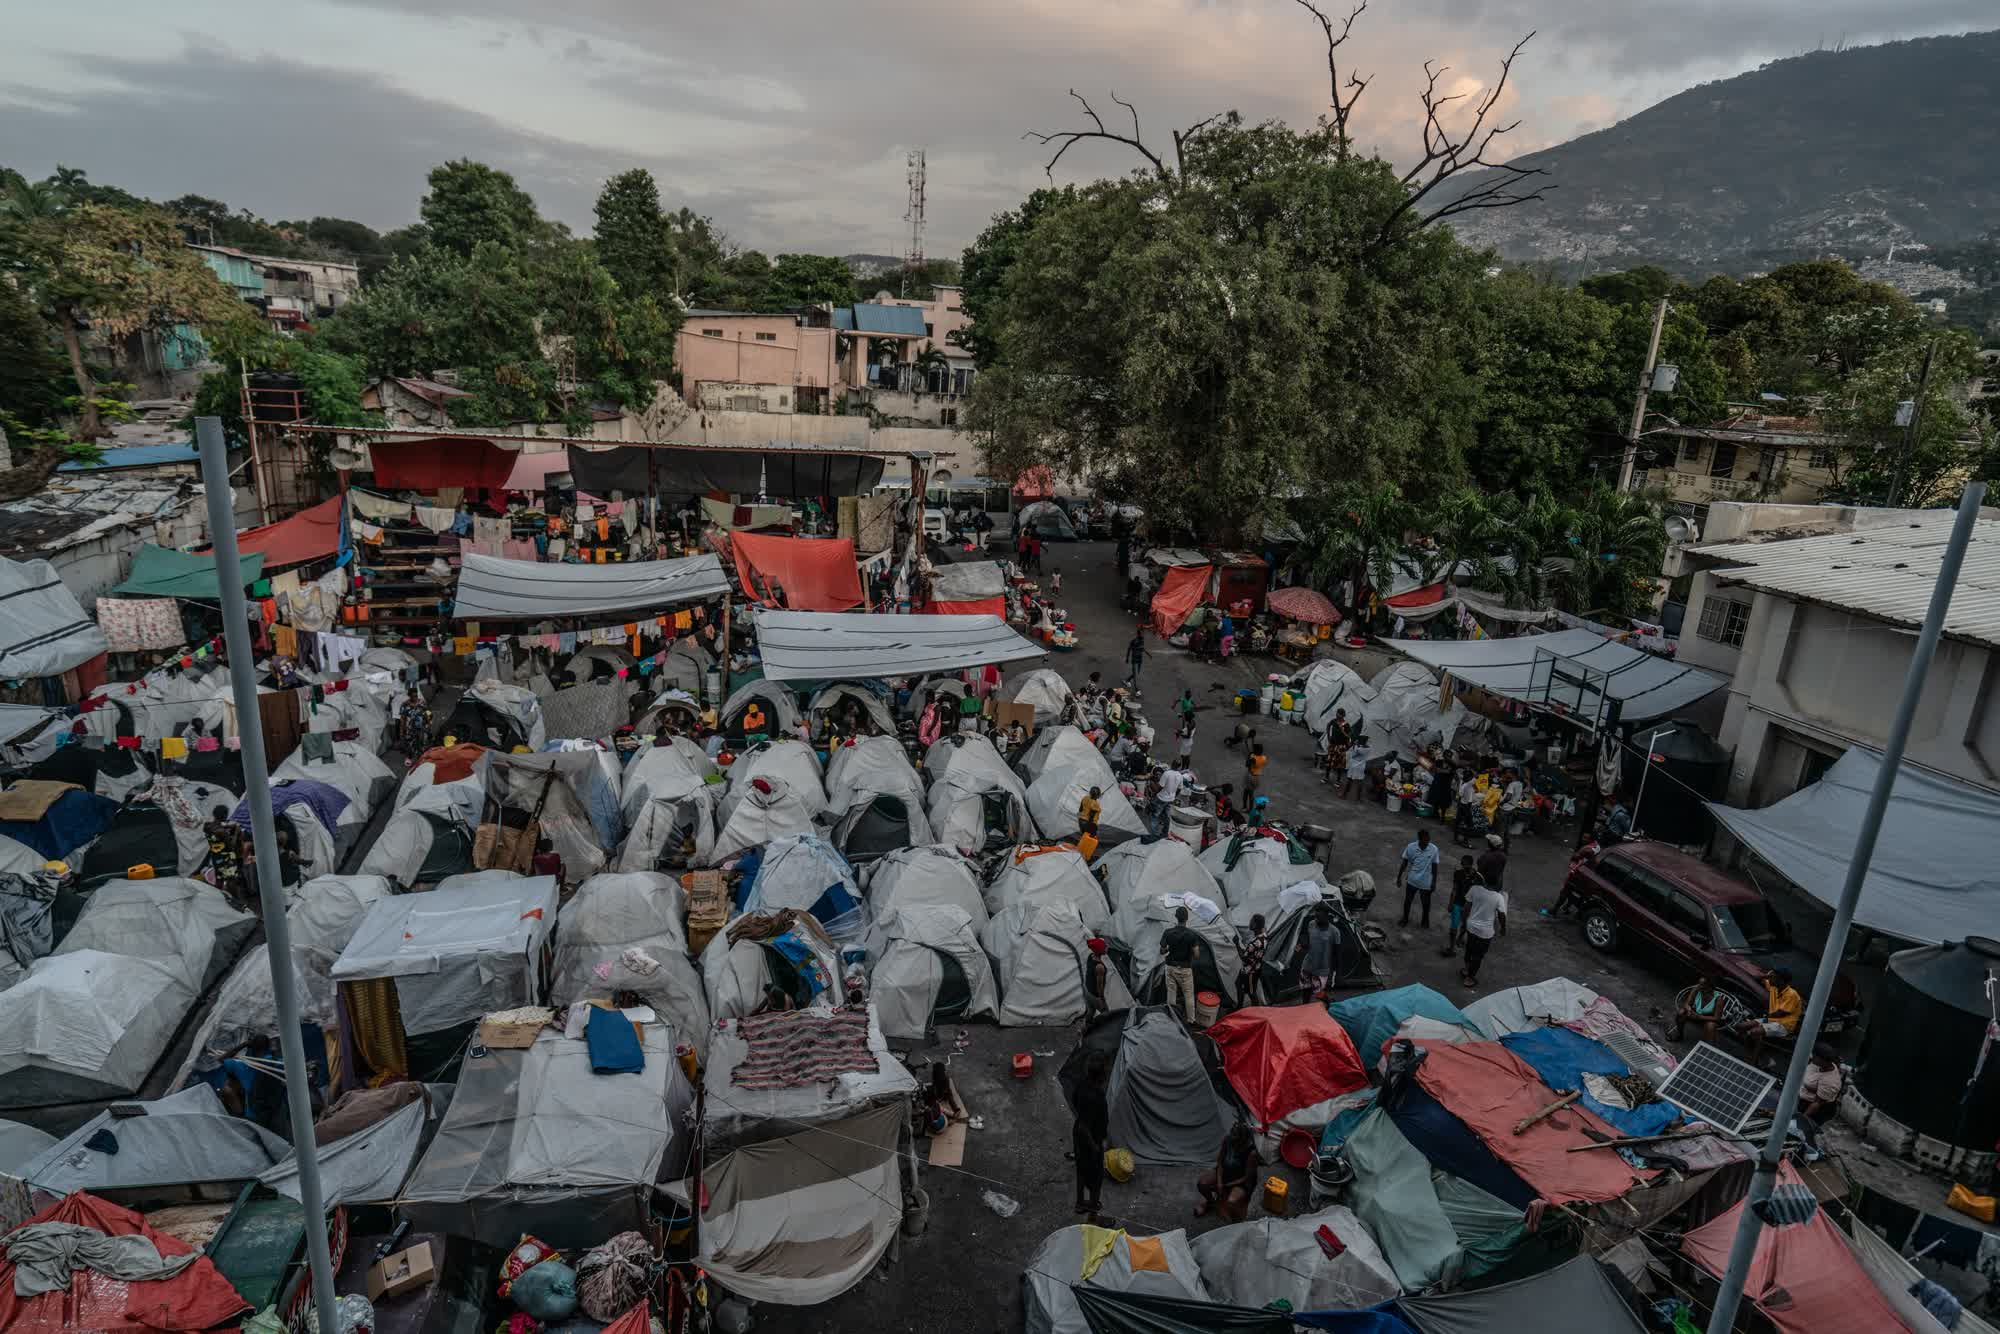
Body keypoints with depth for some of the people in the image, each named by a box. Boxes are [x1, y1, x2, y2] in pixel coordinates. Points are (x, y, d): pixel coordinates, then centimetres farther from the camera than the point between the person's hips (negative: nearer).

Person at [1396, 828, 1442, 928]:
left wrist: (1434, 882, -2)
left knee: (1426, 903, 16)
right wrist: (1399, 877, 1)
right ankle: (1405, 919, 39)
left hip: (1426, 882, -1)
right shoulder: (1410, 847, -16)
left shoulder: (1434, 849, -16)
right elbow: (1404, 863, -4)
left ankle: (1425, 920, 42)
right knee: (1407, 901, 16)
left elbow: (1434, 867, -6)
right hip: (1412, 881, 1)